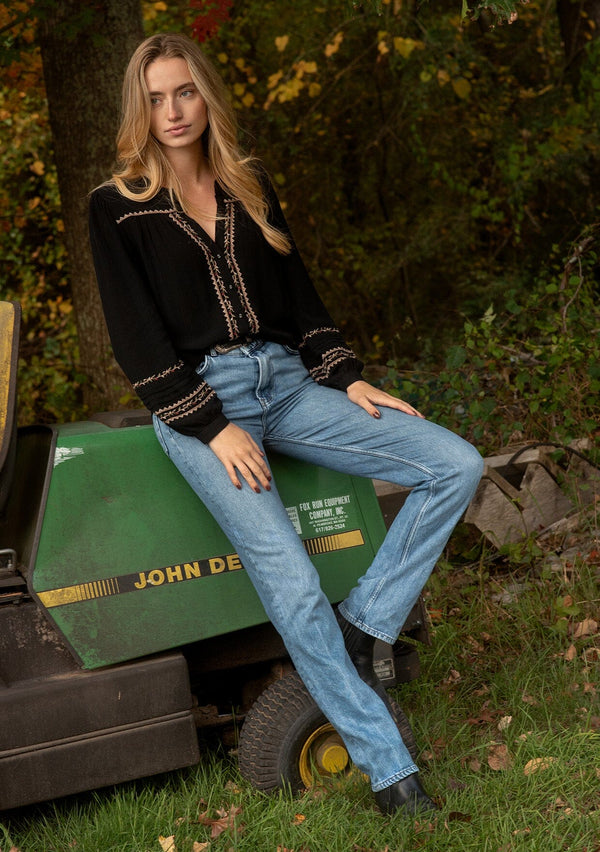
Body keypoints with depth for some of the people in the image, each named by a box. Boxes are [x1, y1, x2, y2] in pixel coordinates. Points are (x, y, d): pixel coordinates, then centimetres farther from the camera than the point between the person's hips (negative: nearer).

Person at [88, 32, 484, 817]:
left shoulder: (251, 186, 16)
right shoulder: (118, 207, 2)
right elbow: (135, 337, -5)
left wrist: (348, 377, 4)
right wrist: (213, 428, -13)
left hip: (284, 380, 6)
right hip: (196, 398, -5)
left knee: (456, 464, -11)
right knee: (293, 586, -20)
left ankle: (361, 626, -7)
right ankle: (389, 768, -12)